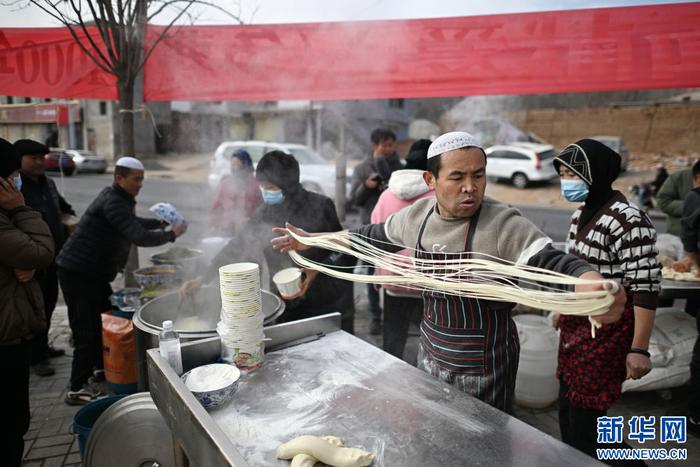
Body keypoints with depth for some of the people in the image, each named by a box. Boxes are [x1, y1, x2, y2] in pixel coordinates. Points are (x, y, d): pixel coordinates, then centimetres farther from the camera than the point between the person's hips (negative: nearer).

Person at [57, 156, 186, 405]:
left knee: (107, 320, 19)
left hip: (92, 273, 10)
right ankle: (77, 390, 4)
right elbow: (140, 237, -31)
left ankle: (102, 367, 36)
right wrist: (171, 234, -17)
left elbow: (132, 223, 30)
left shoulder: (120, 199, 12)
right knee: (87, 332, -6)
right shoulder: (113, 202, -21)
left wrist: (160, 222, 16)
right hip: (78, 273, -10)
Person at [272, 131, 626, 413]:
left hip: (484, 366, -5)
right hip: (430, 354, 5)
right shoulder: (417, 215, -6)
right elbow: (375, 236, 10)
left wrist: (591, 283, -56)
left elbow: (552, 262, -32)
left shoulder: (502, 224, -22)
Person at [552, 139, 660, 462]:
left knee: (584, 420, 3)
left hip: (605, 333, -8)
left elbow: (645, 289, -21)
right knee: (567, 412, 20)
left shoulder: (629, 221, -21)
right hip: (575, 328, 9)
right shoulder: (582, 213, 6)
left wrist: (638, 349, -19)